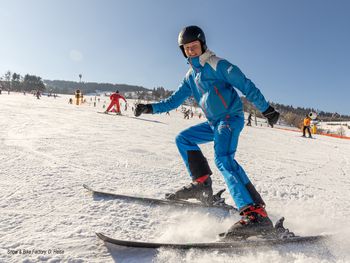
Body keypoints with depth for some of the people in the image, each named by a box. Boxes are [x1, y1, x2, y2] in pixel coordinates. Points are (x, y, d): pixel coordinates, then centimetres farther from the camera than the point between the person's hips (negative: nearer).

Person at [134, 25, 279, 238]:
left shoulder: (218, 65, -7)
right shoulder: (191, 76, 16)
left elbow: (246, 86, -9)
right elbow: (174, 101, 16)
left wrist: (266, 109, -10)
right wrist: (151, 108, 5)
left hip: (231, 117, -8)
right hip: (214, 123, 8)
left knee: (223, 159, -28)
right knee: (183, 139, 12)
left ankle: (257, 214, -33)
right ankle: (201, 185, 9)